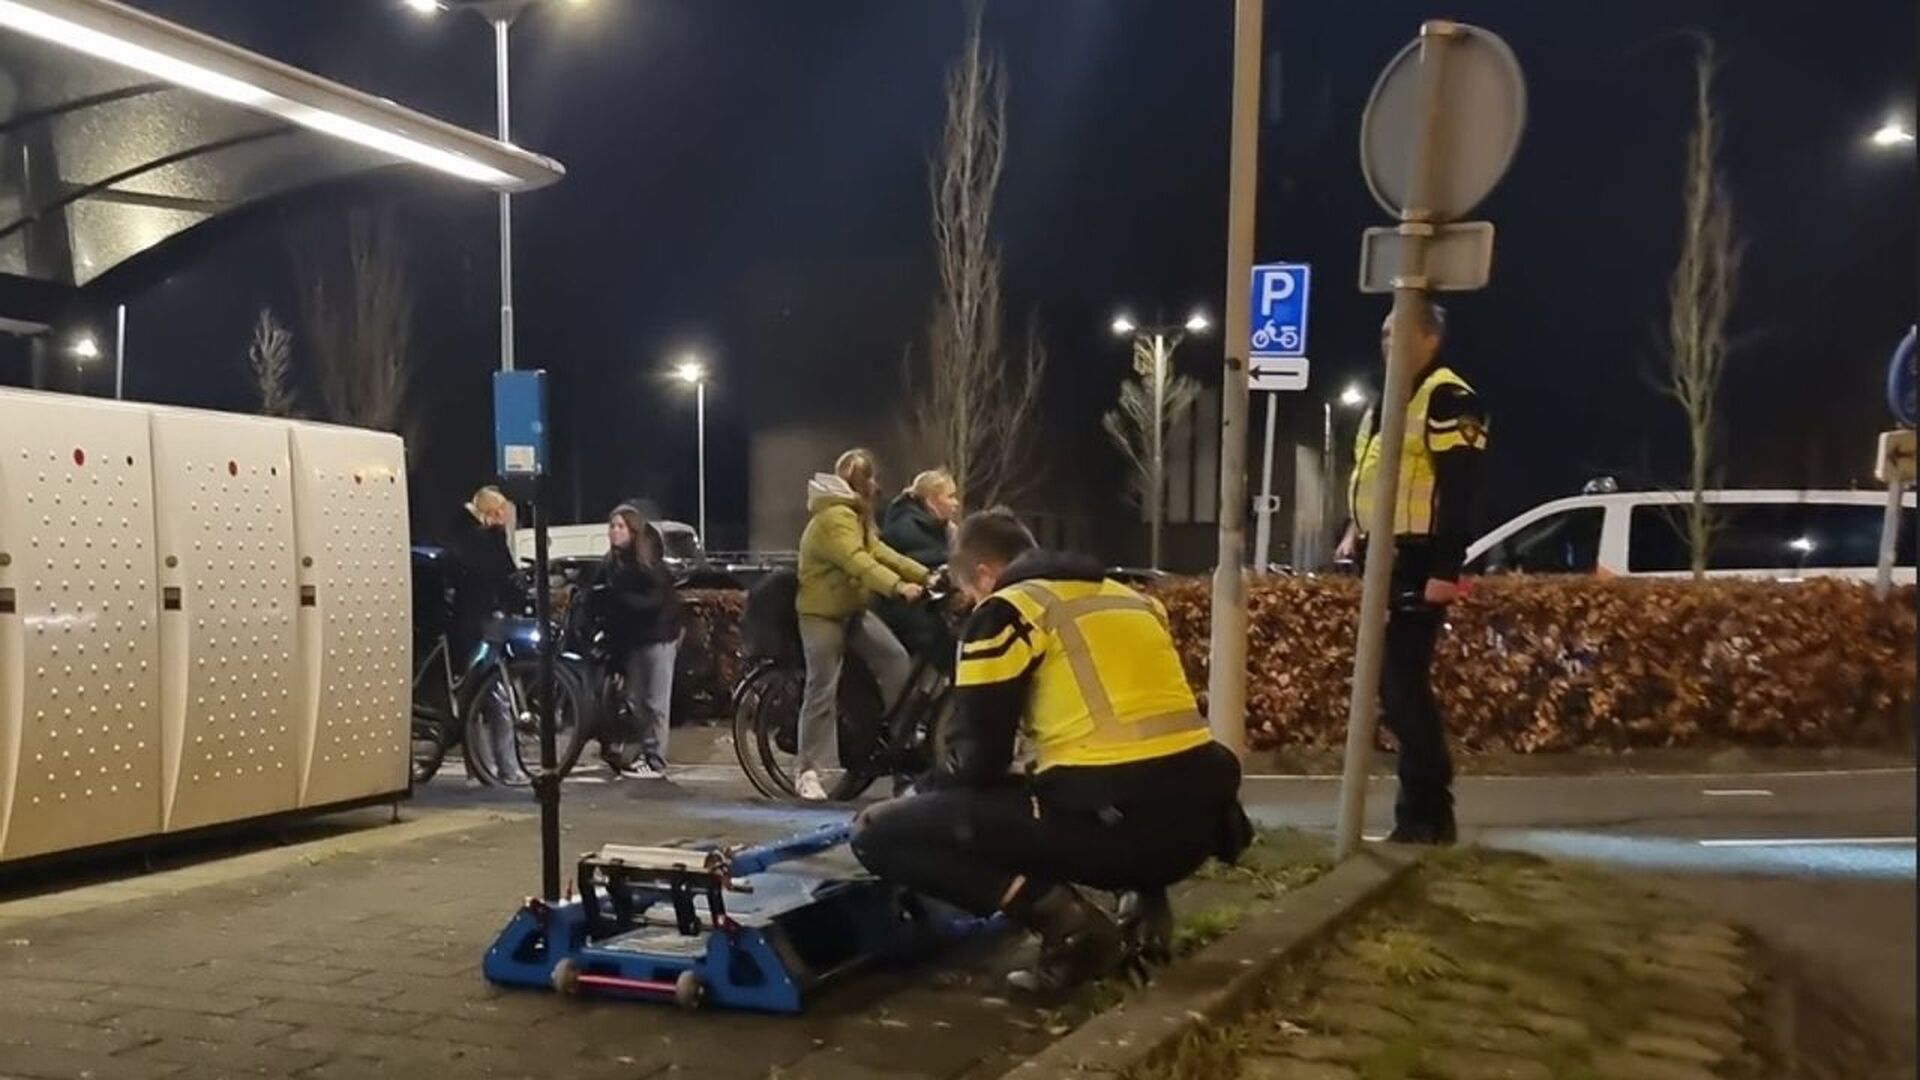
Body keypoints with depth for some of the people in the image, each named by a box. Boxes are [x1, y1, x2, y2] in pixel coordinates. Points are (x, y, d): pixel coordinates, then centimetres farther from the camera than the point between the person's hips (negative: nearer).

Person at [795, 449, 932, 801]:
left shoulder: (856, 516, 14)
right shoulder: (834, 517, -20)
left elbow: (880, 552, 6)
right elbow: (858, 561, -34)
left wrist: (925, 575, -6)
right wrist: (898, 586, -46)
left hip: (852, 609, 9)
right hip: (822, 613, -9)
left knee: (897, 660, -5)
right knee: (823, 690, -11)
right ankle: (809, 772, -8)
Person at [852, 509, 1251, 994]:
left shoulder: (1005, 611, 2)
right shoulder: (1131, 599, 21)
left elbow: (976, 760, -2)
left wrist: (918, 796, 19)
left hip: (1112, 823, -8)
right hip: (1196, 819, 8)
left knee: (880, 833, 1)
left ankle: (1063, 918, -7)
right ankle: (1146, 895, 17)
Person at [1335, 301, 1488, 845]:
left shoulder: (1447, 399, -12)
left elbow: (1459, 491, -19)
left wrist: (1445, 569, -24)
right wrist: (1357, 531, 14)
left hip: (1418, 565, -10)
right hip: (1386, 562, 10)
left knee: (1404, 682, -11)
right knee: (1393, 682, 11)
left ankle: (1425, 813, -4)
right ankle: (1425, 808, 20)